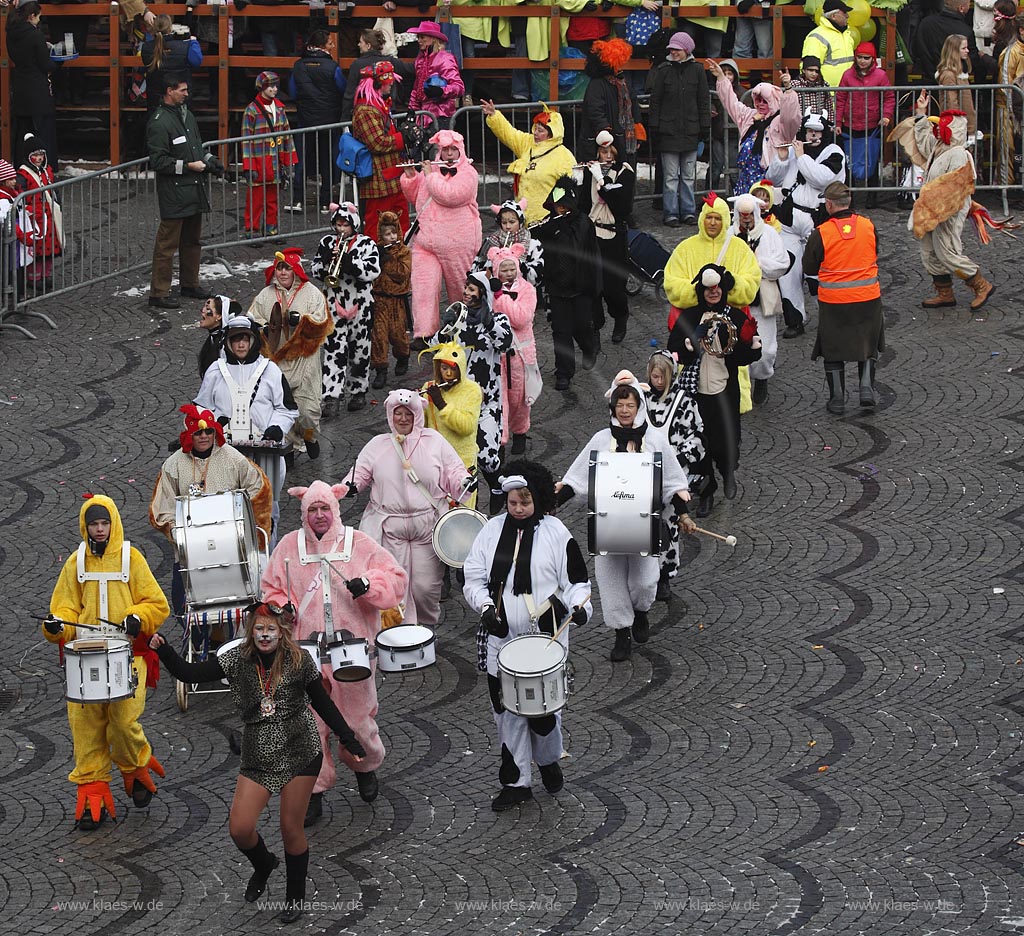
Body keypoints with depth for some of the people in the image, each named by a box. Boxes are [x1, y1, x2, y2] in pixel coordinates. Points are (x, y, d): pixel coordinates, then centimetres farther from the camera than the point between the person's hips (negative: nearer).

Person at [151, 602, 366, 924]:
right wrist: (163, 651, -22)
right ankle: (263, 865, 30)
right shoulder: (237, 660, -3)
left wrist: (350, 742, 5)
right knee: (239, 829, -6)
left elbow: (323, 704, 3)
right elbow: (189, 674, -6)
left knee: (291, 828, 2)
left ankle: (296, 896, 25)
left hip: (299, 753, -2)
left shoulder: (299, 661, -6)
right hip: (257, 758, 2)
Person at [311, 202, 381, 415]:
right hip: (334, 303, 2)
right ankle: (332, 397, -8)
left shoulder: (367, 244, -4)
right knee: (333, 349, -5)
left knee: (359, 349, 9)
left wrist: (349, 262, -25)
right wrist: (327, 259, -14)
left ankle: (358, 392, 25)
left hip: (359, 304, -2)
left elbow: (372, 272, -15)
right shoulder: (327, 243, 6)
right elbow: (315, 271, 6)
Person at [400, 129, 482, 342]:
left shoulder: (467, 174, -6)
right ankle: (424, 334, -12)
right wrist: (410, 177, 4)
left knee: (460, 289, 10)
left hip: (457, 244, -5)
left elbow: (449, 195, -23)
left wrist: (430, 176, -13)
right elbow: (414, 197, 20)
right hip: (426, 242, 5)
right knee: (423, 287, -9)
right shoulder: (431, 170, 14)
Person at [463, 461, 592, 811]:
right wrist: (486, 608, -13)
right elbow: (473, 577, 5)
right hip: (501, 637, 3)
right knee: (507, 710, 5)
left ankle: (549, 761, 31)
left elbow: (575, 581, 0)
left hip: (544, 637, -3)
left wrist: (579, 605, -21)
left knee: (542, 707, 0)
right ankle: (516, 782, 16)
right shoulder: (493, 530, 4)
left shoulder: (556, 533, -4)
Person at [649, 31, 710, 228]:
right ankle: (670, 213, 3)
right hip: (669, 129, -1)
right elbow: (655, 100, 2)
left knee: (688, 175, 7)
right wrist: (654, 127, -3)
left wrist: (705, 127, 4)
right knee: (671, 176, -1)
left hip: (690, 130, 1)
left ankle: (688, 211, 15)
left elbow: (704, 100, 7)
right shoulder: (664, 70, 0)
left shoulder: (697, 70, 3)